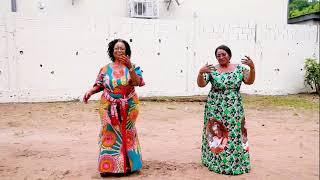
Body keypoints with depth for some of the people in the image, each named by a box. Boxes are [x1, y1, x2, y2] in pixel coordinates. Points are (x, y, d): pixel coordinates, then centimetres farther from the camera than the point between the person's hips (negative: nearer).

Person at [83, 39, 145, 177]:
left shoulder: (132, 67, -1)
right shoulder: (106, 69, 3)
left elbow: (137, 82, -16)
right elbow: (100, 85, 6)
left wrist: (129, 66, -25)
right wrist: (90, 92, -11)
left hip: (128, 108, 0)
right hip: (109, 108, 1)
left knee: (126, 134, 9)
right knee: (110, 134, 2)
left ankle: (126, 164, 22)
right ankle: (108, 166, 13)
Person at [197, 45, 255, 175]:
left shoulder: (239, 68, 4)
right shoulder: (212, 70, -3)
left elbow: (250, 81, -5)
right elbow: (201, 84, -10)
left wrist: (252, 67, -21)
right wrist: (200, 72, -29)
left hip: (234, 109, 2)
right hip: (215, 109, -1)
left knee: (235, 134, 5)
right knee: (215, 134, 3)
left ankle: (235, 161, 21)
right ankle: (215, 161, 19)